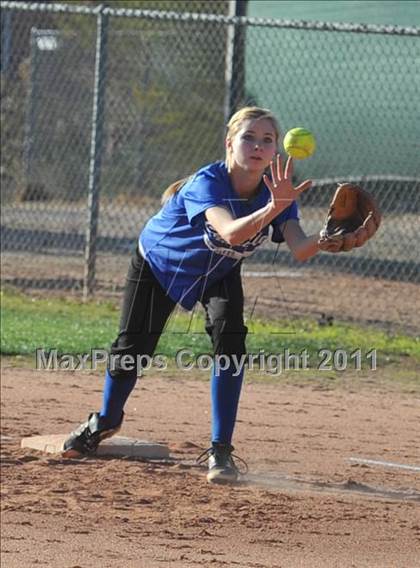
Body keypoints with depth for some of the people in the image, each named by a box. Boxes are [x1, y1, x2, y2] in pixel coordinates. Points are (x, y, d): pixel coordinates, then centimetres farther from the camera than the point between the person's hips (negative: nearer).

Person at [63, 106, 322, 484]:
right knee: (131, 349, 4)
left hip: (219, 273, 3)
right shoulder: (206, 184, -39)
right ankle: (106, 422, 37)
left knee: (229, 339, -22)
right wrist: (272, 209, -74)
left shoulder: (276, 192, -25)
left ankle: (221, 450, -15)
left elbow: (299, 250, -38)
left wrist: (328, 238, -60)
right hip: (157, 265, -3)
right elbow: (231, 232, -58)